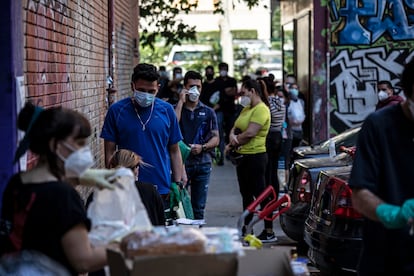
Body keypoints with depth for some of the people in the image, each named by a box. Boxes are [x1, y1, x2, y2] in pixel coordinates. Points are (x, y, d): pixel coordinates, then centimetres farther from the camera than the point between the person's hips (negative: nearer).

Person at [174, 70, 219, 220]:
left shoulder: (208, 112, 11)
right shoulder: (176, 108, 4)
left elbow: (216, 138, 8)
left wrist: (203, 147, -13)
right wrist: (181, 101, -10)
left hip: (202, 163, 3)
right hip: (181, 162, -2)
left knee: (199, 207, 7)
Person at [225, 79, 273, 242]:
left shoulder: (261, 109, -14)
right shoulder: (246, 109, 17)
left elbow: (250, 133, -21)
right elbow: (235, 128, 14)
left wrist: (233, 144, -9)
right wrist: (232, 136, -9)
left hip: (255, 156, -10)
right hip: (243, 156, 10)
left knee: (260, 194, -6)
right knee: (246, 194, 16)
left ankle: (269, 232, -2)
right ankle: (245, 228, 26)